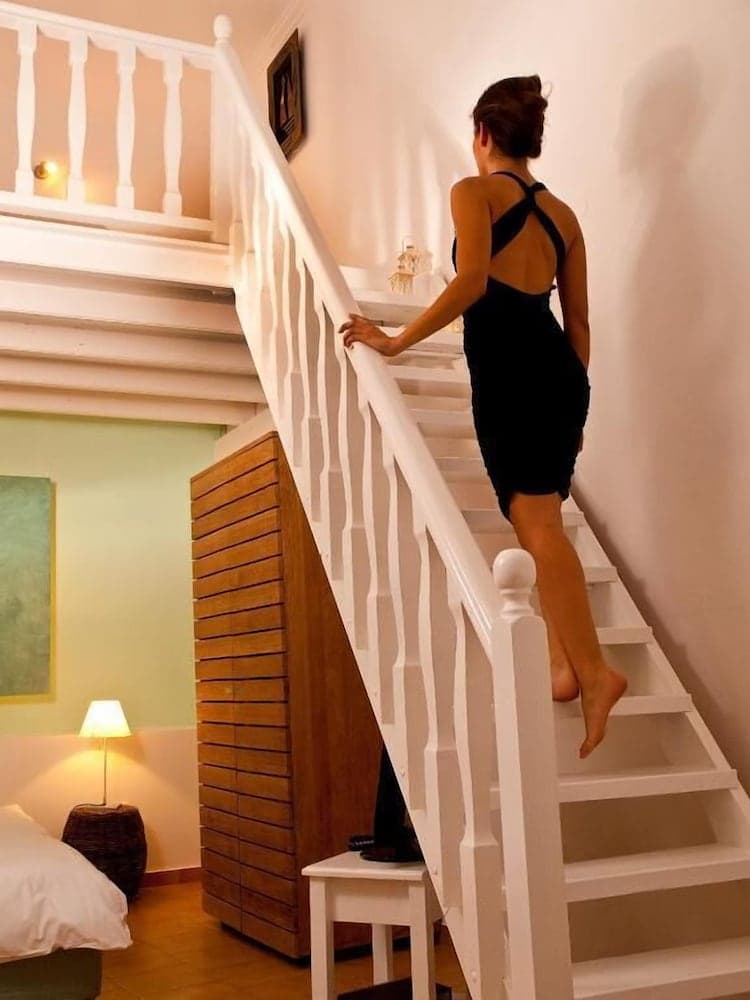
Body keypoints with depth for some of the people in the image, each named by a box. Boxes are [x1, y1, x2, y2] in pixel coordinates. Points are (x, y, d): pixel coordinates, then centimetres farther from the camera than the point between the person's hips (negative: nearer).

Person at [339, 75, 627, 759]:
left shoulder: (474, 190, 2)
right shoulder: (563, 214, 20)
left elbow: (473, 279, -16)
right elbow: (579, 321, 18)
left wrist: (399, 341, -11)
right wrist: (574, 402, 24)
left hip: (508, 370, -7)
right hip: (559, 369, 7)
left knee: (538, 526, -11)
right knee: (542, 522, 13)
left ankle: (592, 671, -19)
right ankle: (561, 663, 12)